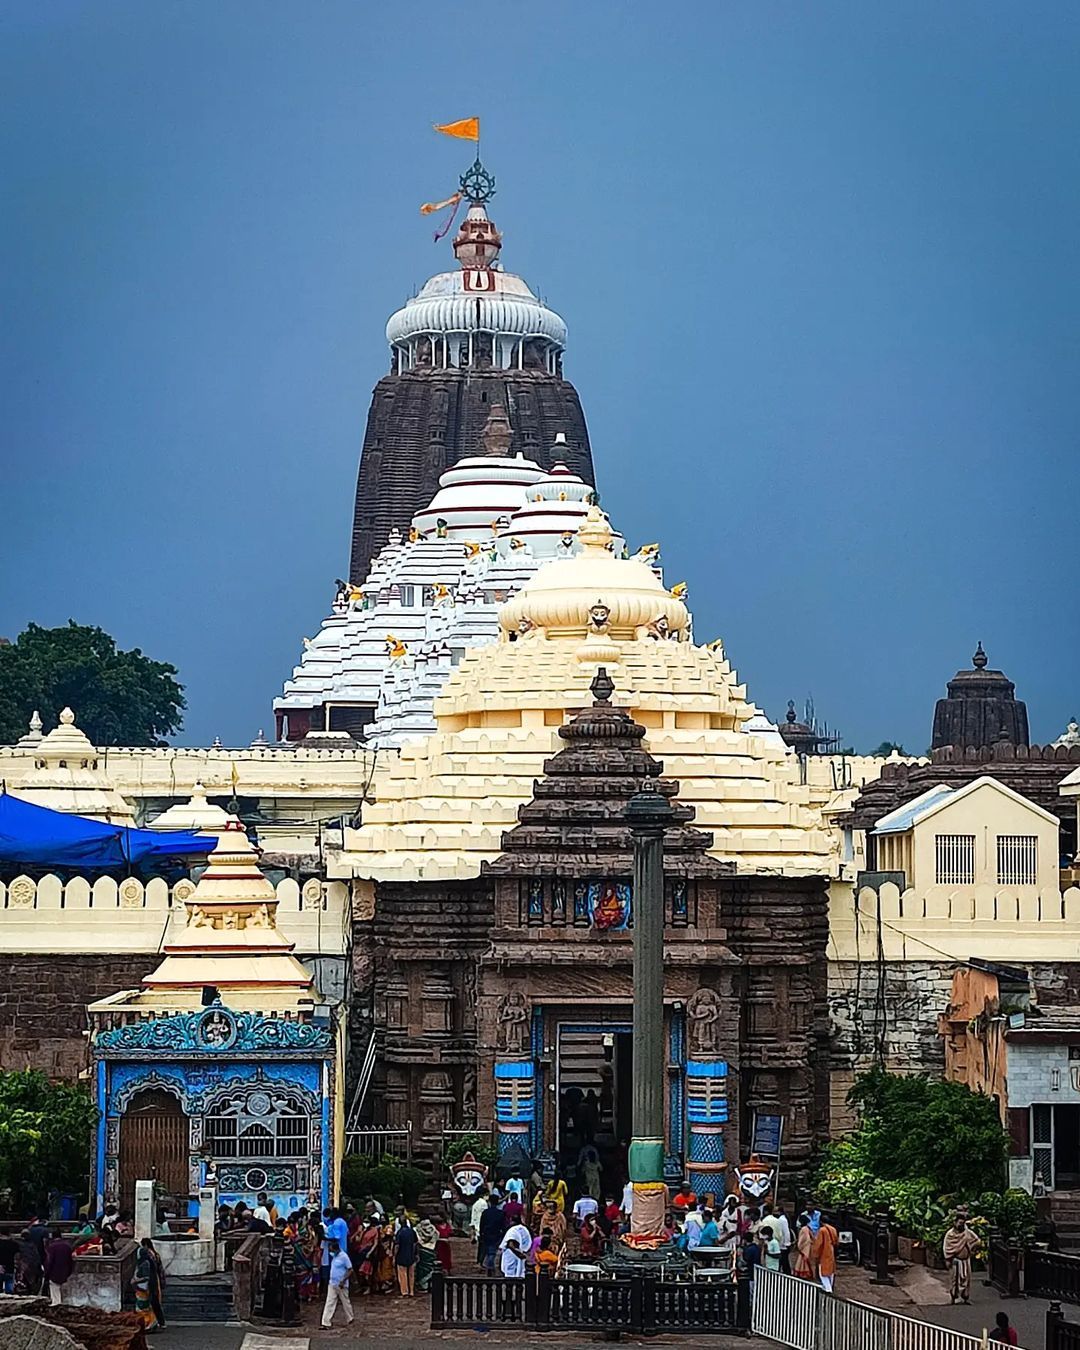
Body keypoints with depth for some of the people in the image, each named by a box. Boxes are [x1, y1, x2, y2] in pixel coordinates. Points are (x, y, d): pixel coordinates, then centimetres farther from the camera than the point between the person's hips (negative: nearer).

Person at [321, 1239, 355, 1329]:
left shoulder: (343, 1256, -17)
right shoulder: (333, 1255, 6)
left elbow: (350, 1270, -16)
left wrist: (343, 1281, -21)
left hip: (341, 1285, -7)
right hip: (332, 1284, 7)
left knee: (346, 1302, 10)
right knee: (329, 1303, 0)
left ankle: (349, 1320, 28)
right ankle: (326, 1324, -4)